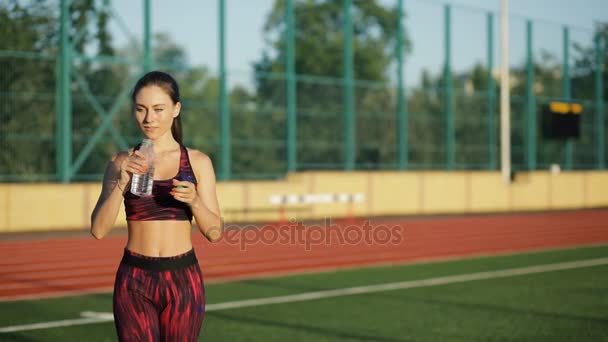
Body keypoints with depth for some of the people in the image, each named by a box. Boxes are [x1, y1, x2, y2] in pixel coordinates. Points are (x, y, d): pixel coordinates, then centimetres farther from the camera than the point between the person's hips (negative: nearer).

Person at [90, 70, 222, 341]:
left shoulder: (198, 162, 2)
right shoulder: (122, 163, 3)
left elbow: (214, 232, 0)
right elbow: (98, 230, -5)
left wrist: (194, 200, -19)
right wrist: (121, 183, -19)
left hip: (183, 279, 0)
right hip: (134, 281, 0)